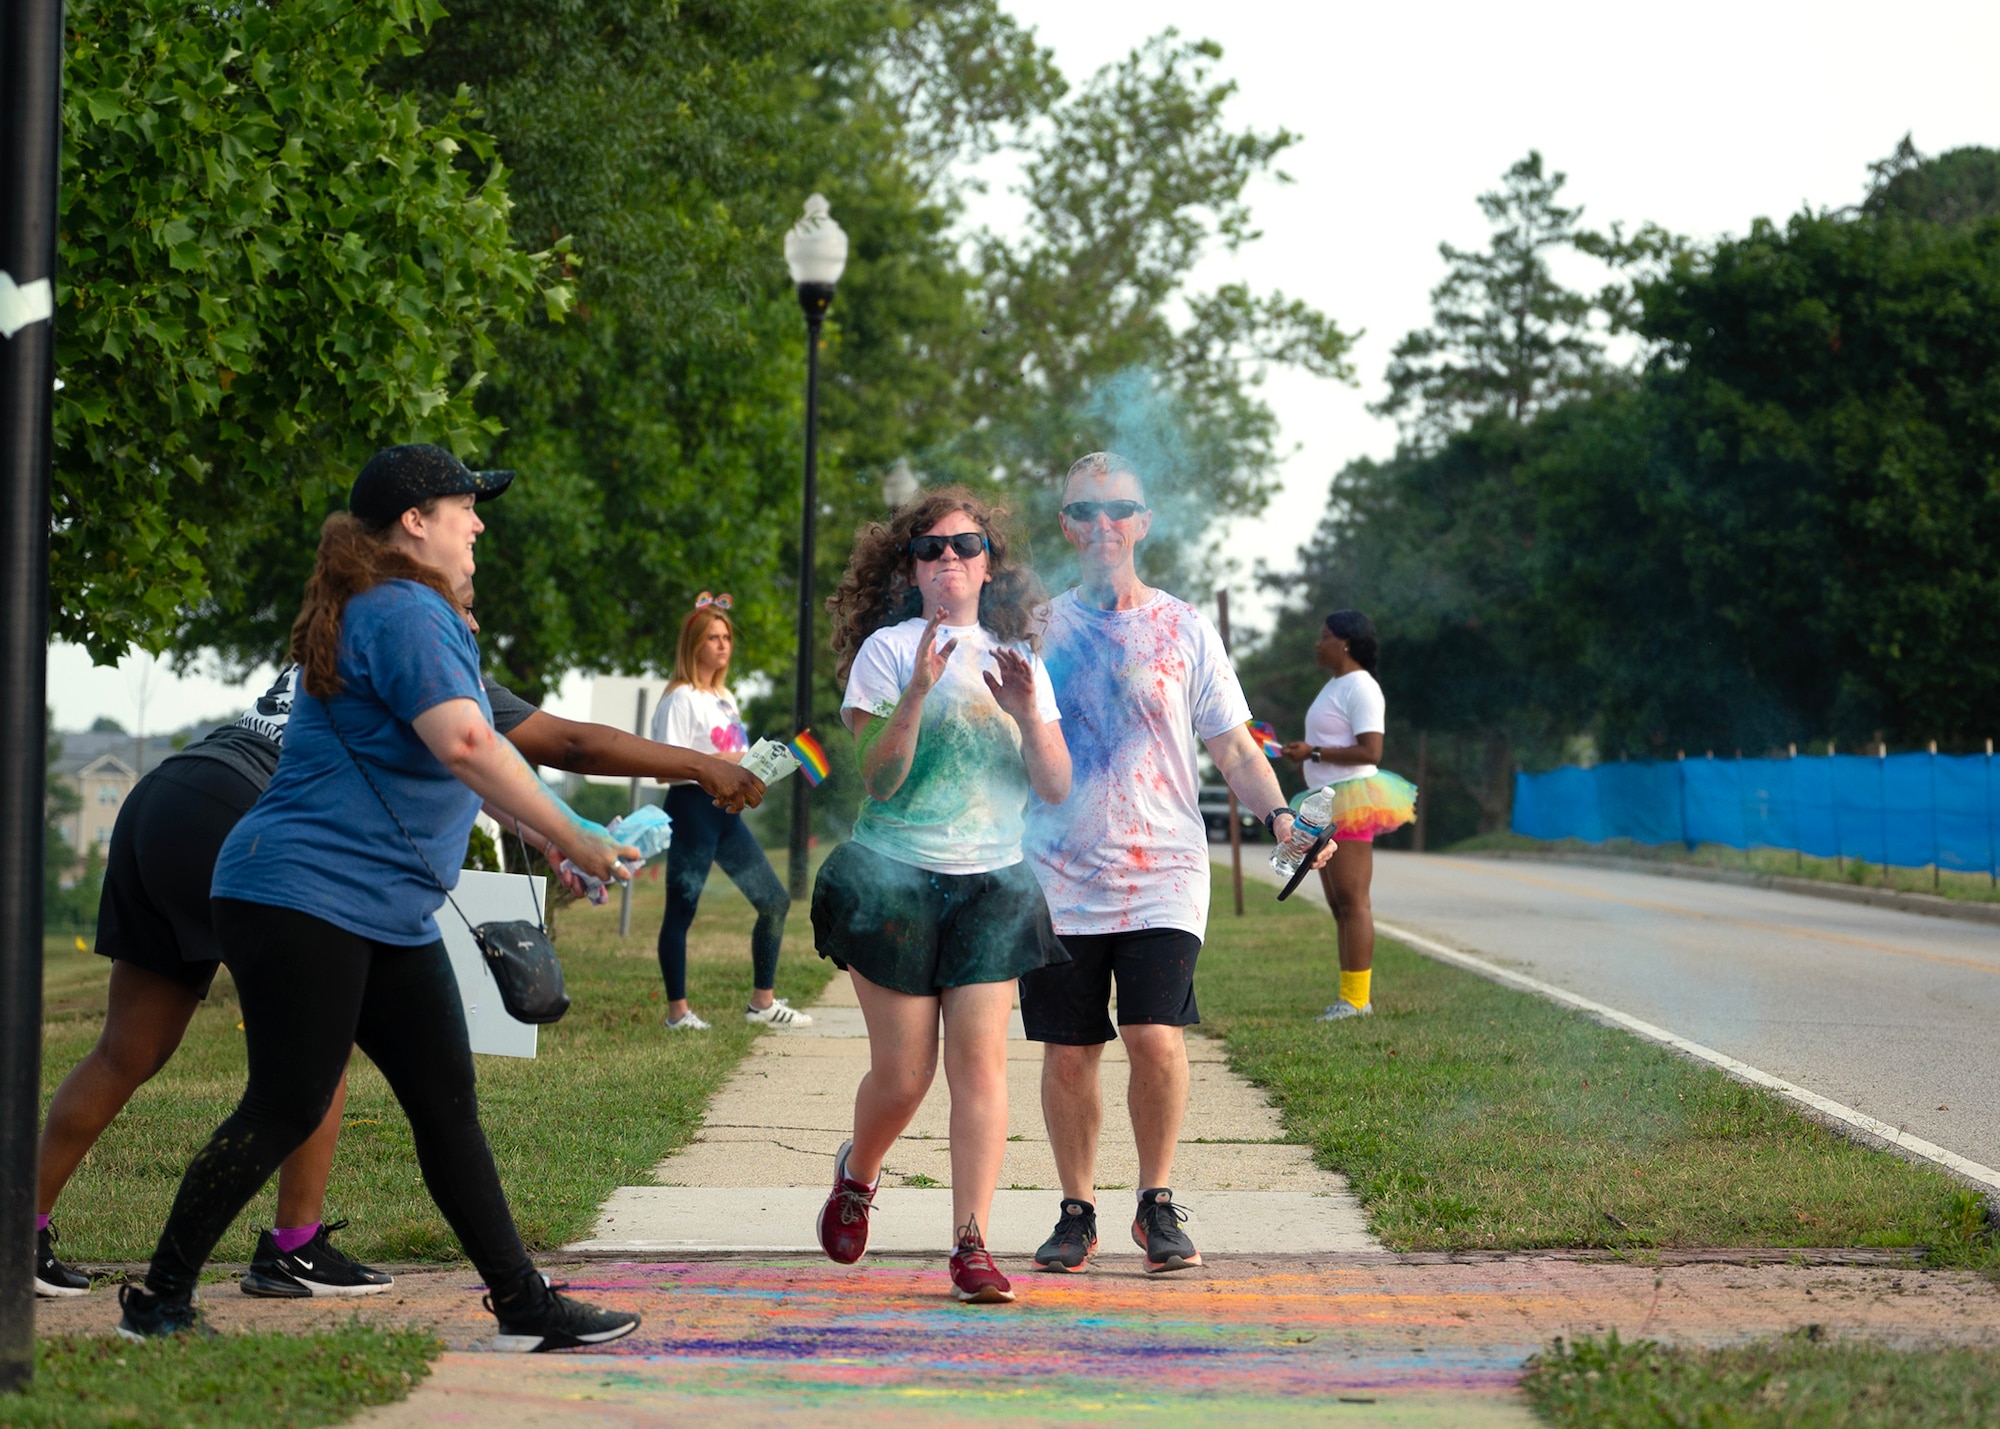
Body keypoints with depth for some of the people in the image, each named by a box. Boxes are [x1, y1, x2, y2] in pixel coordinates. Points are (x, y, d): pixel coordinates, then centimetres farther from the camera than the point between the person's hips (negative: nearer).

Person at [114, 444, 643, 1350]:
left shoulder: (411, 613, 19)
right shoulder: (408, 614, -15)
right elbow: (465, 746, -27)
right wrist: (573, 842, -23)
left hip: (389, 917, 11)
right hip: (305, 895, -11)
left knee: (448, 1107, 7)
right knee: (285, 1109, -7)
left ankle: (522, 1307, 9)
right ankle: (158, 1300, 3)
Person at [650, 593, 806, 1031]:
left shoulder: (724, 697, 18)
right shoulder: (681, 699, -9)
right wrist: (723, 763, -22)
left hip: (727, 810, 9)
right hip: (692, 805, -9)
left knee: (775, 901, 7)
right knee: (681, 909, -3)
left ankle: (763, 1002, 16)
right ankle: (677, 1011, 3)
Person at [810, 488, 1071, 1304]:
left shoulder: (1019, 661, 12)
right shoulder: (887, 649, 0)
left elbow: (1056, 788, 6)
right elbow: (878, 778, -9)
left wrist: (1027, 713, -10)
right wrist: (917, 692, -21)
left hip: (993, 885, 3)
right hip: (895, 880, -3)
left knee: (980, 1059, -10)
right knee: (902, 1075, -1)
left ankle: (971, 1244, -9)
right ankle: (856, 1175, 31)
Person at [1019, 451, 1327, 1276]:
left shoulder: (1184, 631, 7)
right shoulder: (1038, 628, 9)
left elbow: (1234, 750, 8)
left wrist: (1278, 814, -10)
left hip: (1162, 876, -1)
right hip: (1060, 878, 1)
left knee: (1156, 1039, -15)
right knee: (1068, 1055, 1)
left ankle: (1156, 1203, 3)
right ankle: (1077, 1212, 18)